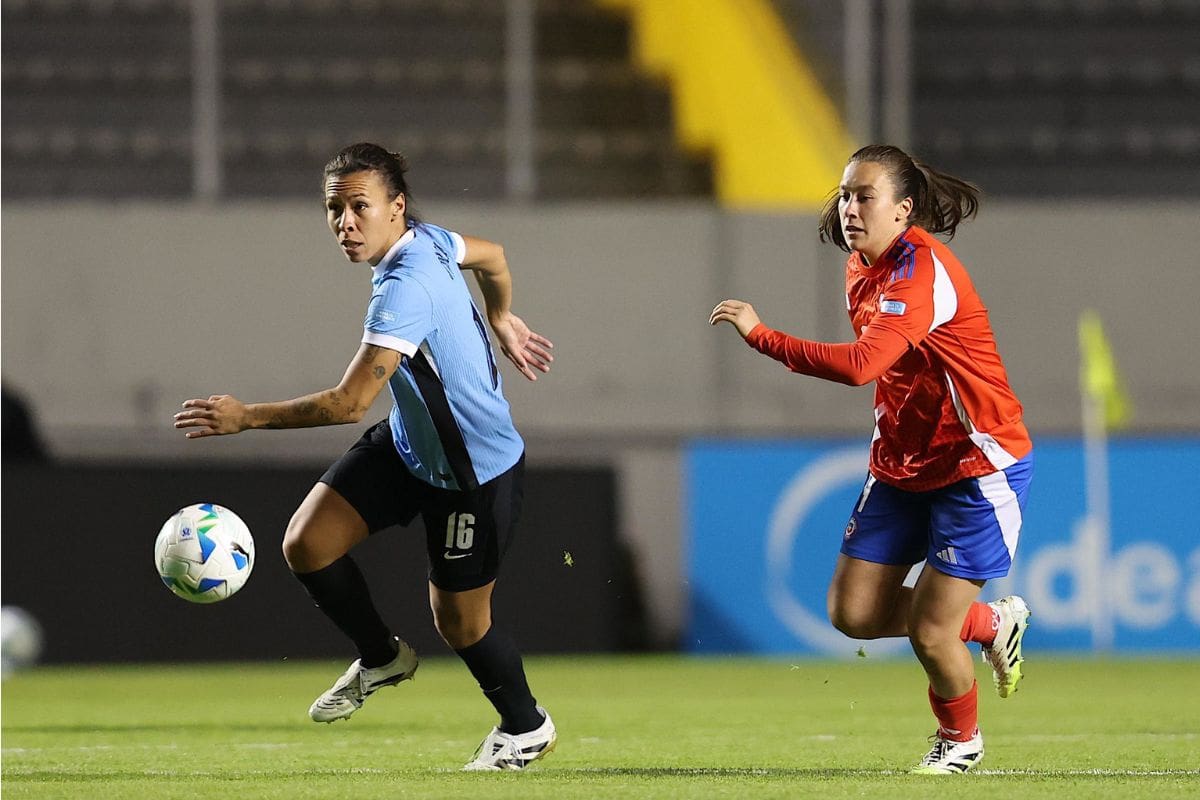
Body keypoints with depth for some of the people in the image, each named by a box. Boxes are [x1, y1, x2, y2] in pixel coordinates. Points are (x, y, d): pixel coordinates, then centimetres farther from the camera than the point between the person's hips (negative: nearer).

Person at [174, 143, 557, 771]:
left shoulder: (406, 290, -33)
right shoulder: (426, 238, -6)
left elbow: (350, 403, -36)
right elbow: (491, 256, 16)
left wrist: (246, 416, -31)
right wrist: (502, 322, 33)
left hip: (475, 473, -9)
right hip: (407, 444, 9)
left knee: (458, 622, 6)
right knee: (306, 544, -5)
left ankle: (525, 729, 33)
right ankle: (381, 658, 20)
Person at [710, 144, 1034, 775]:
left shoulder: (922, 271, -26)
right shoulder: (860, 269, 4)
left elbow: (859, 364, -41)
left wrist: (759, 334, -39)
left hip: (976, 467, -8)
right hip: (902, 466, 8)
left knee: (930, 633, -8)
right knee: (854, 612, 0)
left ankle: (961, 740, 24)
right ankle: (991, 624, 25)